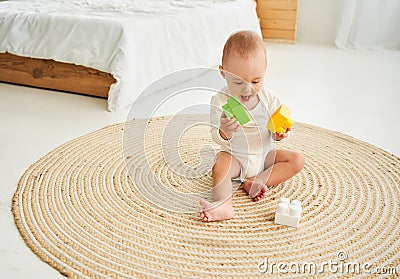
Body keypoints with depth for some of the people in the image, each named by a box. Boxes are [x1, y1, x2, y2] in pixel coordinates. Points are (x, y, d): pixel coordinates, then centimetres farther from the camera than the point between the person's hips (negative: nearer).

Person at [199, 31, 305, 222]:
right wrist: (224, 133, -43)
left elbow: (275, 132, -1)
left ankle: (258, 181, -19)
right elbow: (218, 139, -19)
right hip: (236, 158, -3)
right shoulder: (221, 101, -16)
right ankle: (224, 204, -43)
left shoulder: (268, 98, -8)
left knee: (297, 160, -11)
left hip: (265, 155, 4)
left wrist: (280, 134, -26)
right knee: (220, 164, -32)